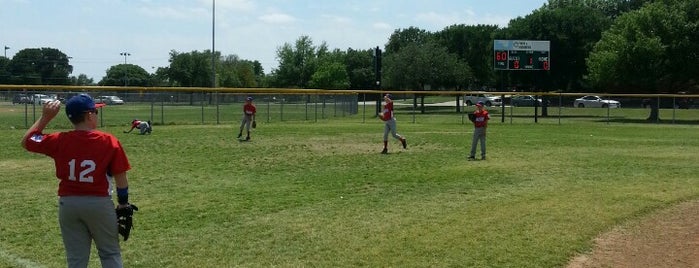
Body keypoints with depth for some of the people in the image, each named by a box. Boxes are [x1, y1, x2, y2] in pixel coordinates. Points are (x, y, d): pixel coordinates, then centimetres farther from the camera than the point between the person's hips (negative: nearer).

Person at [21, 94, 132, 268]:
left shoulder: (59, 141, -4)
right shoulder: (109, 141, -9)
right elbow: (120, 177, -6)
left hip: (68, 204, 2)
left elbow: (26, 141, 11)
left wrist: (45, 117, 11)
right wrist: (123, 204, 5)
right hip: (99, 203, -2)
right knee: (110, 254, 12)